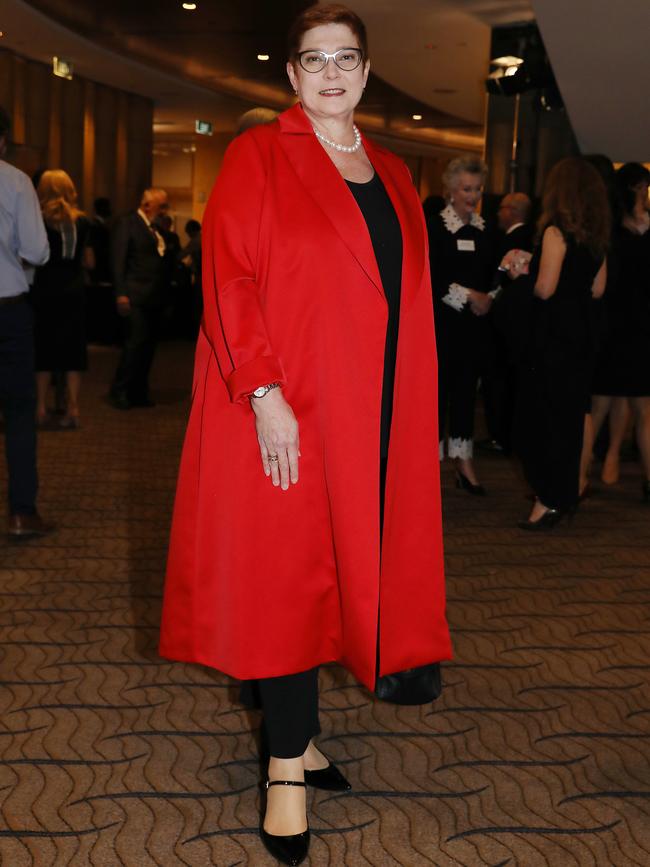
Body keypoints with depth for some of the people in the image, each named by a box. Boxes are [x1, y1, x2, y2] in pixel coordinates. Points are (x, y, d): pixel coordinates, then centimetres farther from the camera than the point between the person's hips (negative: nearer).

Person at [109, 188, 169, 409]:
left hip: (155, 298, 7)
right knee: (136, 342, -9)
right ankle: (119, 391, 2)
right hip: (136, 297, -7)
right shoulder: (127, 224, -2)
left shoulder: (158, 228, 18)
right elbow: (118, 260, -9)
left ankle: (138, 392, 16)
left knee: (148, 345, 8)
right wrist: (121, 293, -15)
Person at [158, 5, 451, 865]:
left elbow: (407, 296, 16)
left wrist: (408, 416, 9)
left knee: (336, 565, 9)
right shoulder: (258, 157, -1)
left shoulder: (393, 175, 15)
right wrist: (264, 394, -18)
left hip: (371, 417, 5)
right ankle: (290, 762, 9)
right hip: (285, 412, -5)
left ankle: (298, 735, 22)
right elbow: (228, 280, -9)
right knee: (285, 572, -1)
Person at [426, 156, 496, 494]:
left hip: (473, 322, 5)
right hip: (440, 321, -5)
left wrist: (487, 298, -5)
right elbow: (431, 277, -10)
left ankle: (464, 460, 11)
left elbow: (492, 273, 15)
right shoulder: (433, 226, -3)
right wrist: (468, 296, -13)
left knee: (466, 388, 6)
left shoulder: (484, 231, 13)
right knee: (437, 387, -3)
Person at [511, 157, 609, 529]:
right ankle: (566, 493, 26)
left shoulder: (556, 231, -14)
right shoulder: (596, 234, 9)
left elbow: (545, 288, -18)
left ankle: (551, 500, 0)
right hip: (582, 334, 8)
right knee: (570, 414, 16)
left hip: (553, 334, -8)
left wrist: (522, 272, 0)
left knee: (540, 415, 0)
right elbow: (597, 288, 13)